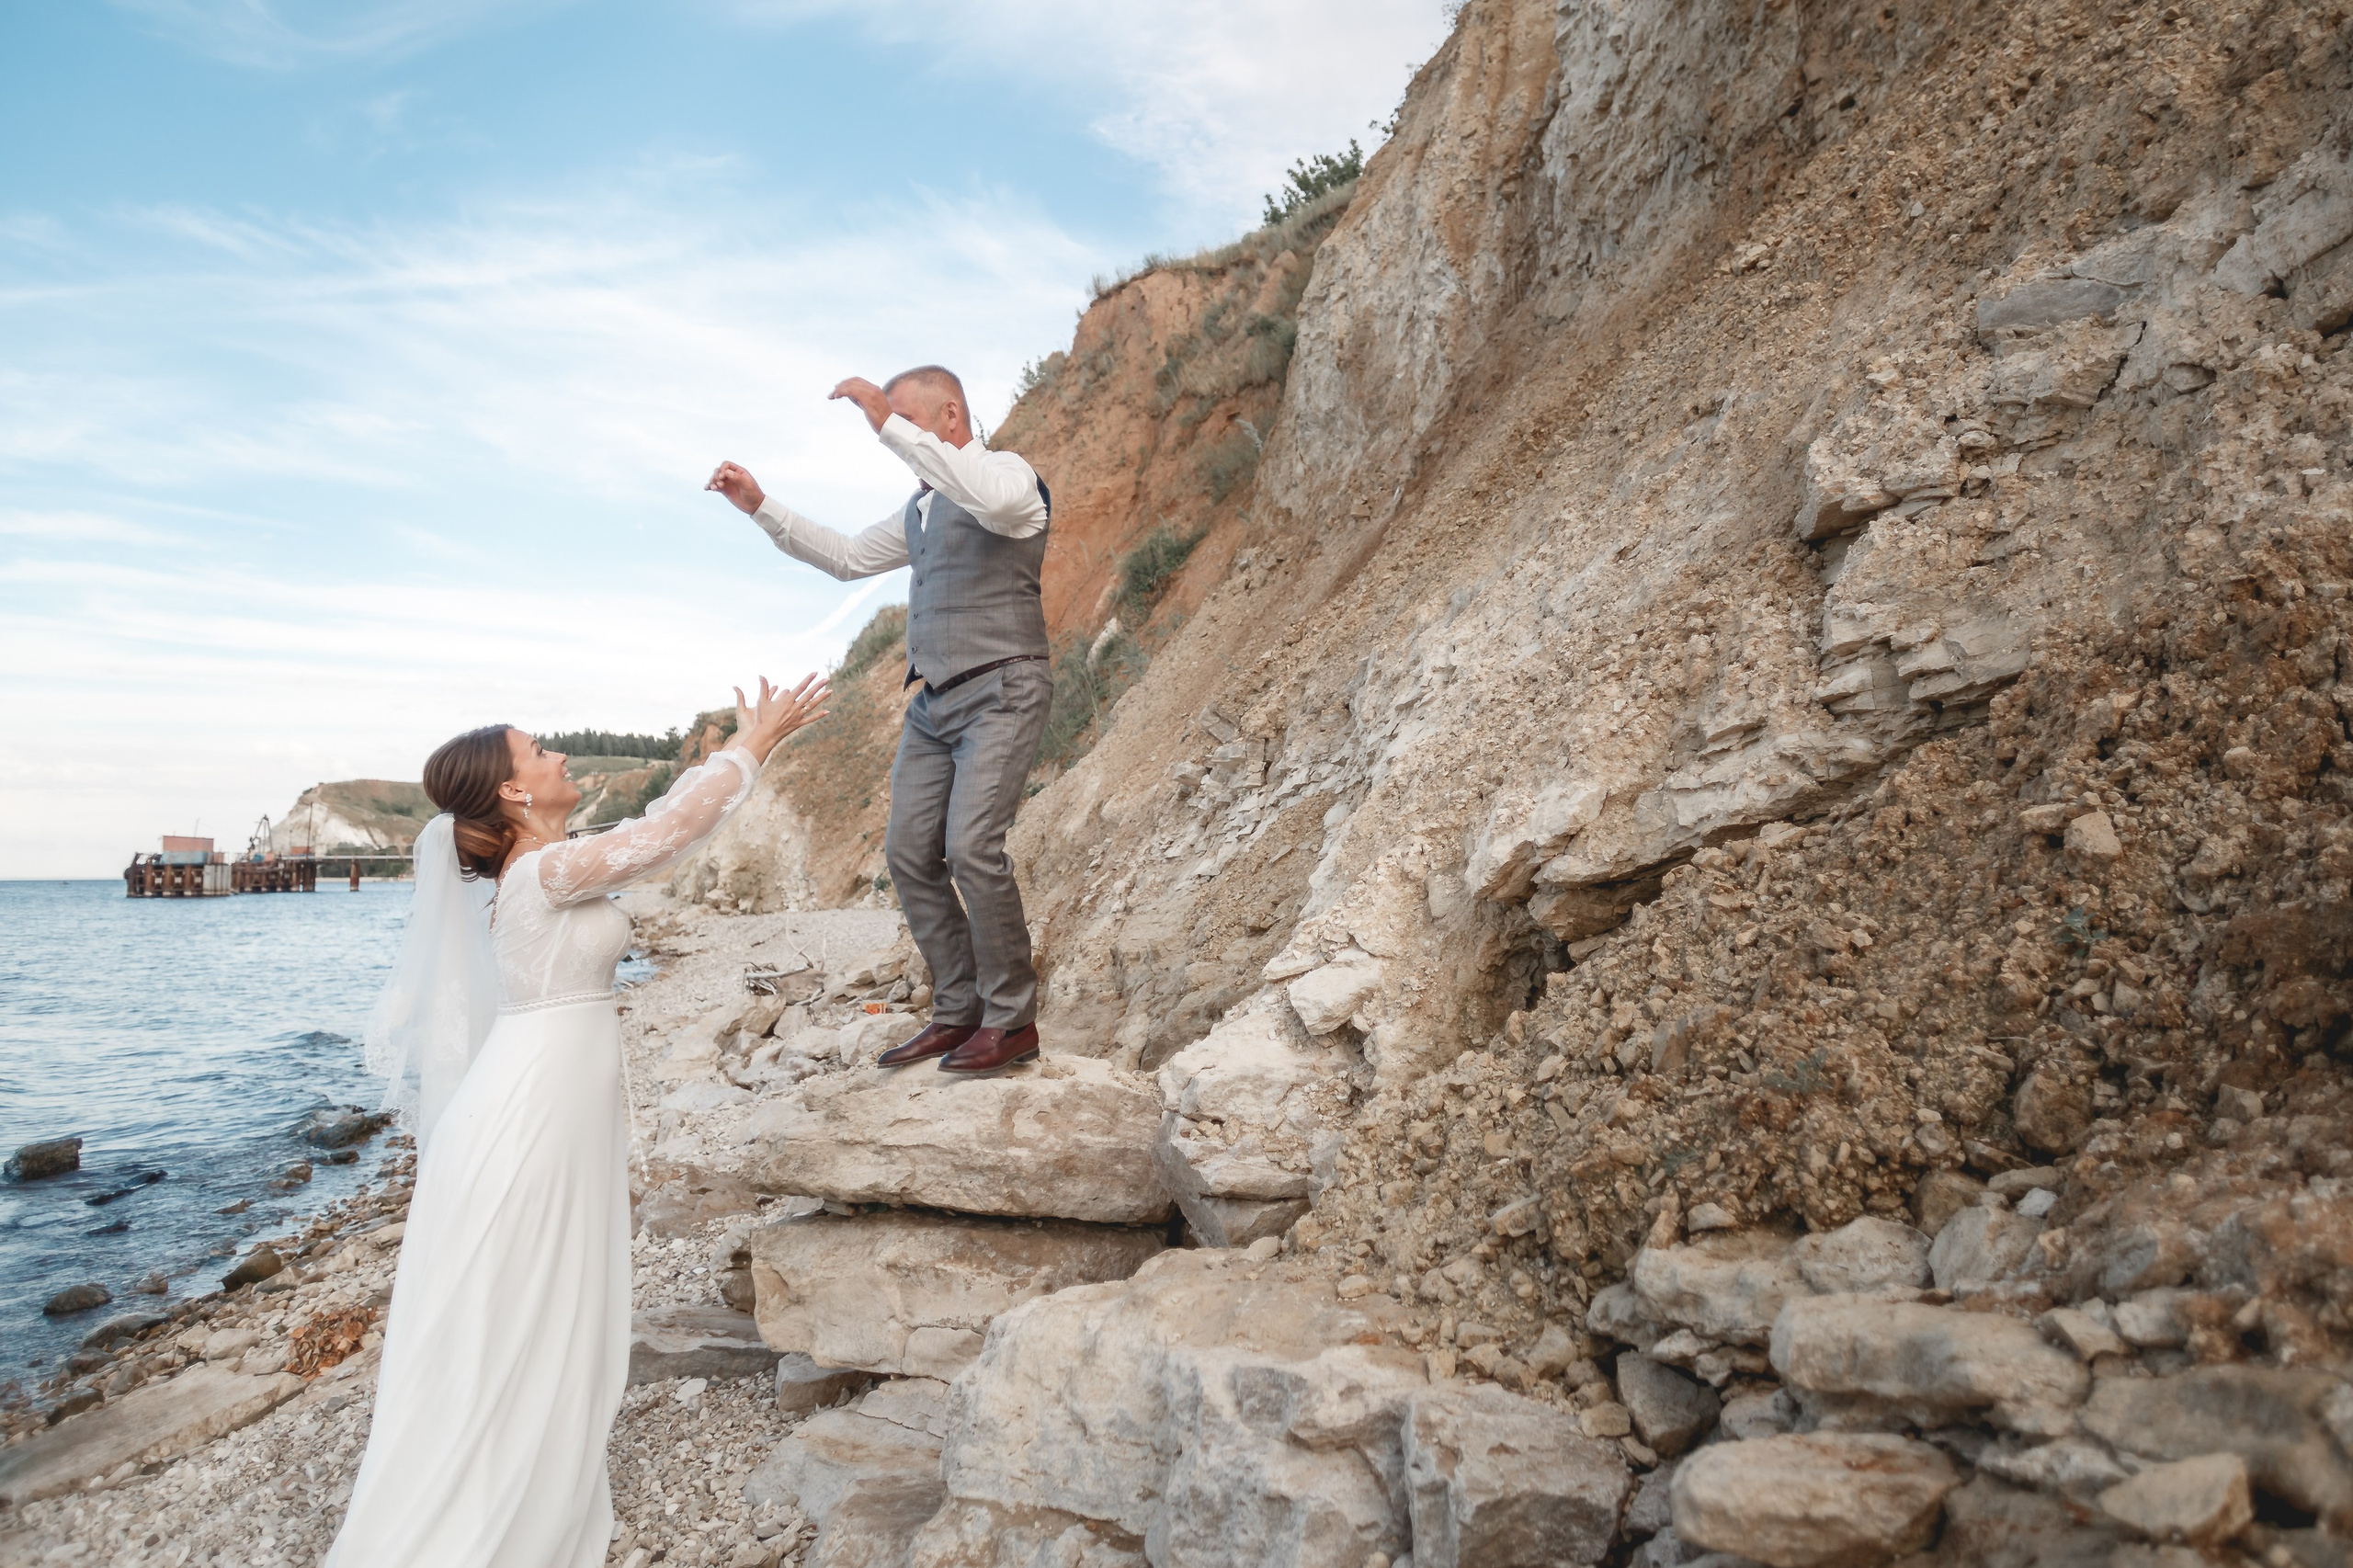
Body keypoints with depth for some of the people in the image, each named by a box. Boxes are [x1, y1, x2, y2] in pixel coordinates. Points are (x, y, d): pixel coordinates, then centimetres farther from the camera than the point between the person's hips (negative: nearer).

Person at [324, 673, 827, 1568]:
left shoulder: (545, 869, 8)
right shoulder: (545, 871, -18)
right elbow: (671, 827, -17)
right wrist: (757, 743, -10)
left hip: (563, 1117, 10)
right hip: (529, 1117, -10)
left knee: (548, 1337, 18)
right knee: (501, 1339, 1)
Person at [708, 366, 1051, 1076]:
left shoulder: (1010, 471, -5)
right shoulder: (920, 508, 20)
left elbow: (994, 499, -31)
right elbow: (847, 556, 29)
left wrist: (892, 426, -30)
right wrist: (759, 506, 20)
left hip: (1000, 692, -8)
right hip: (934, 700, 8)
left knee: (971, 846, -20)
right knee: (909, 851, 1)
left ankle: (1012, 1020, -7)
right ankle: (957, 1012, 11)